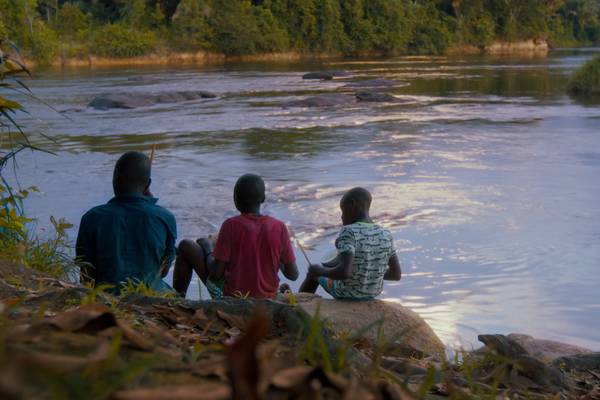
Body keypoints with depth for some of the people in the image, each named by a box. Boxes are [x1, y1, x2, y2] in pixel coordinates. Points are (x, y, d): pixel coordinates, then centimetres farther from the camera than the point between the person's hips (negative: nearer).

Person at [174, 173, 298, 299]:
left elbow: (217, 273, -16)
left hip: (230, 297, -4)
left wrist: (207, 252, 4)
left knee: (186, 246, 13)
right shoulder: (279, 227, -9)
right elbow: (293, 275, -6)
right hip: (267, 301, 4)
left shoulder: (231, 225, -16)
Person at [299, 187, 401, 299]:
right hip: (373, 293, 5)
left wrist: (319, 271, -19)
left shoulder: (348, 232, -27)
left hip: (346, 292, -5)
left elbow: (344, 272, -37)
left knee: (314, 272, 25)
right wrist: (369, 273, 10)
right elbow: (397, 274, -6)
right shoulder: (385, 235, -11)